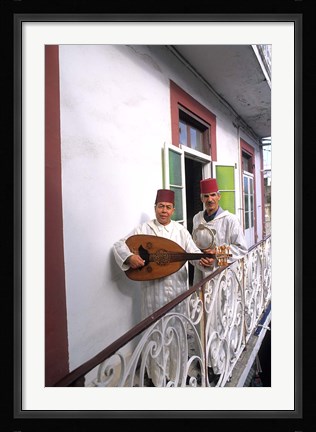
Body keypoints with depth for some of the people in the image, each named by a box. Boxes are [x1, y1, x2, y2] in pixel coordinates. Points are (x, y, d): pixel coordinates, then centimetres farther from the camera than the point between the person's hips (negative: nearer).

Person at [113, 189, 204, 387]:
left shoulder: (181, 230, 5)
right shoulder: (144, 229, -2)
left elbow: (193, 252, -2)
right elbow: (119, 245, -4)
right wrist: (129, 257, -25)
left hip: (177, 289, 3)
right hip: (154, 290, -2)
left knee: (178, 333, 16)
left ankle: (178, 374, 38)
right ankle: (158, 379, 29)